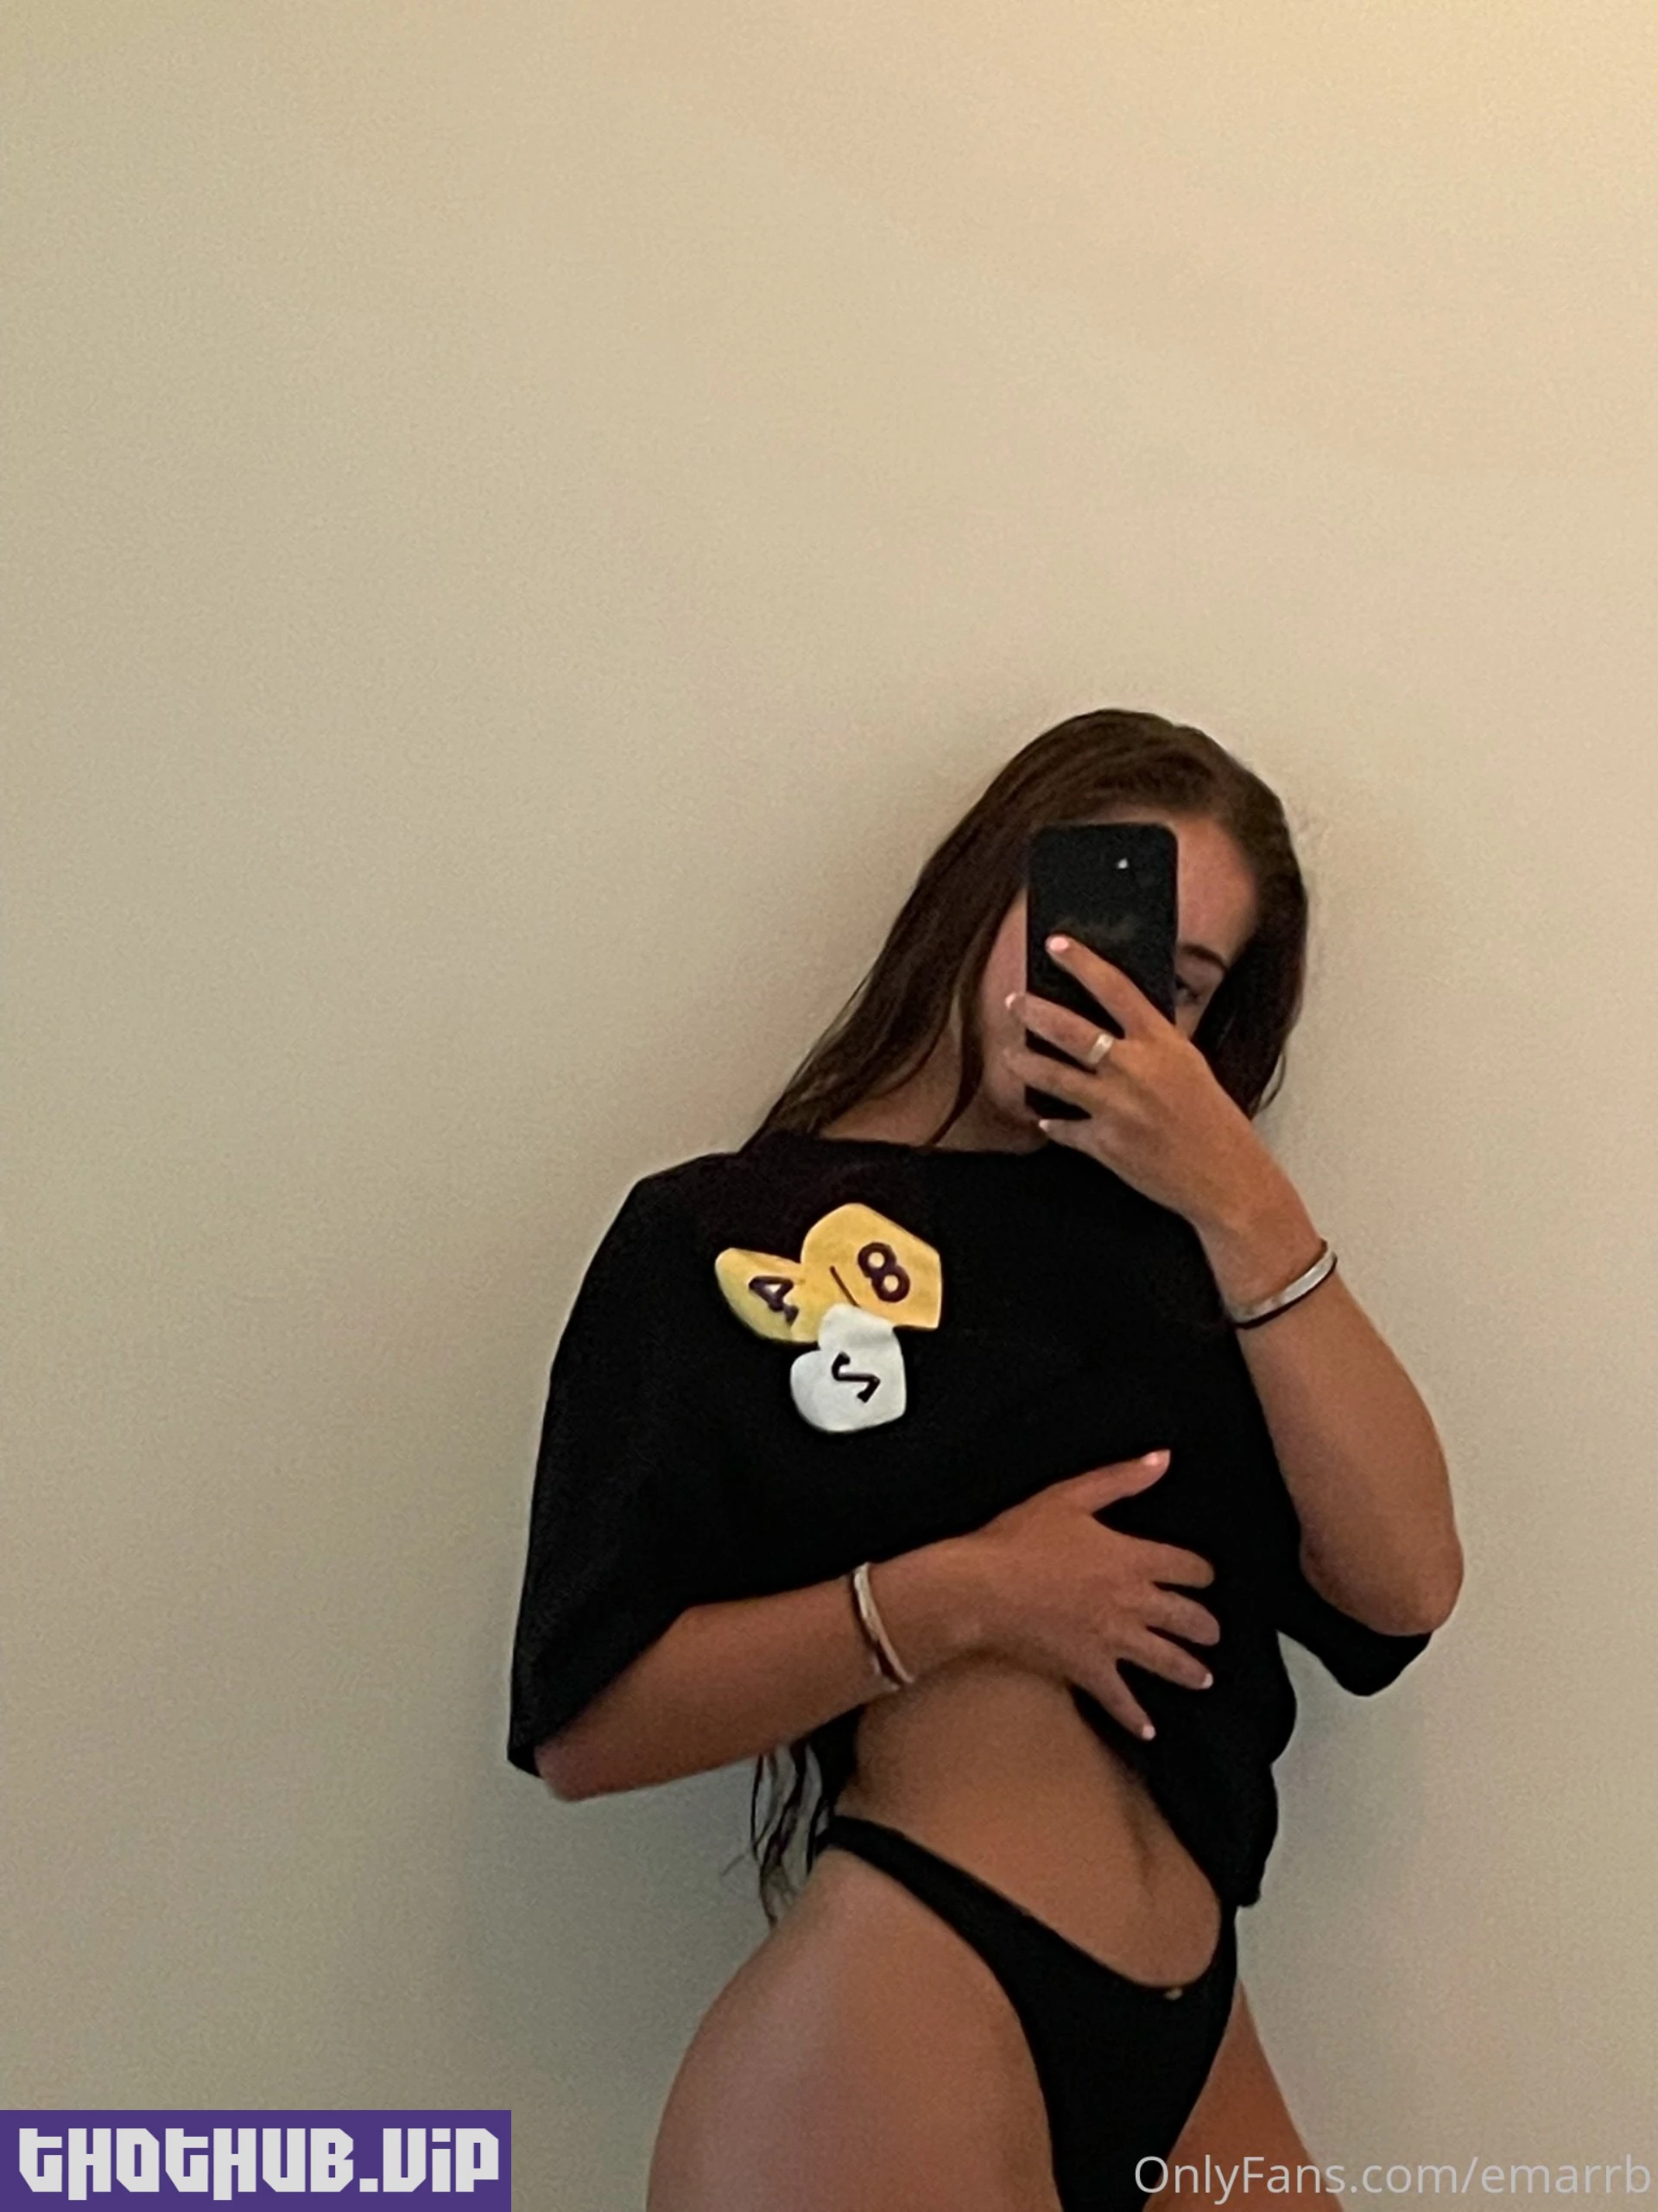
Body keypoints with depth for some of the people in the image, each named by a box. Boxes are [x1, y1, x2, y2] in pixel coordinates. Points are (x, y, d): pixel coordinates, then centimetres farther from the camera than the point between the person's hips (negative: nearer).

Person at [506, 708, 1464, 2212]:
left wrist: (1245, 1200, -11)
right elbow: (581, 1724, -9)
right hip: (897, 2031, -5)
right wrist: (953, 1598, -18)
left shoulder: (1164, 1237, 9)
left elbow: (1405, 1583, -3)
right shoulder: (723, 1237, -4)